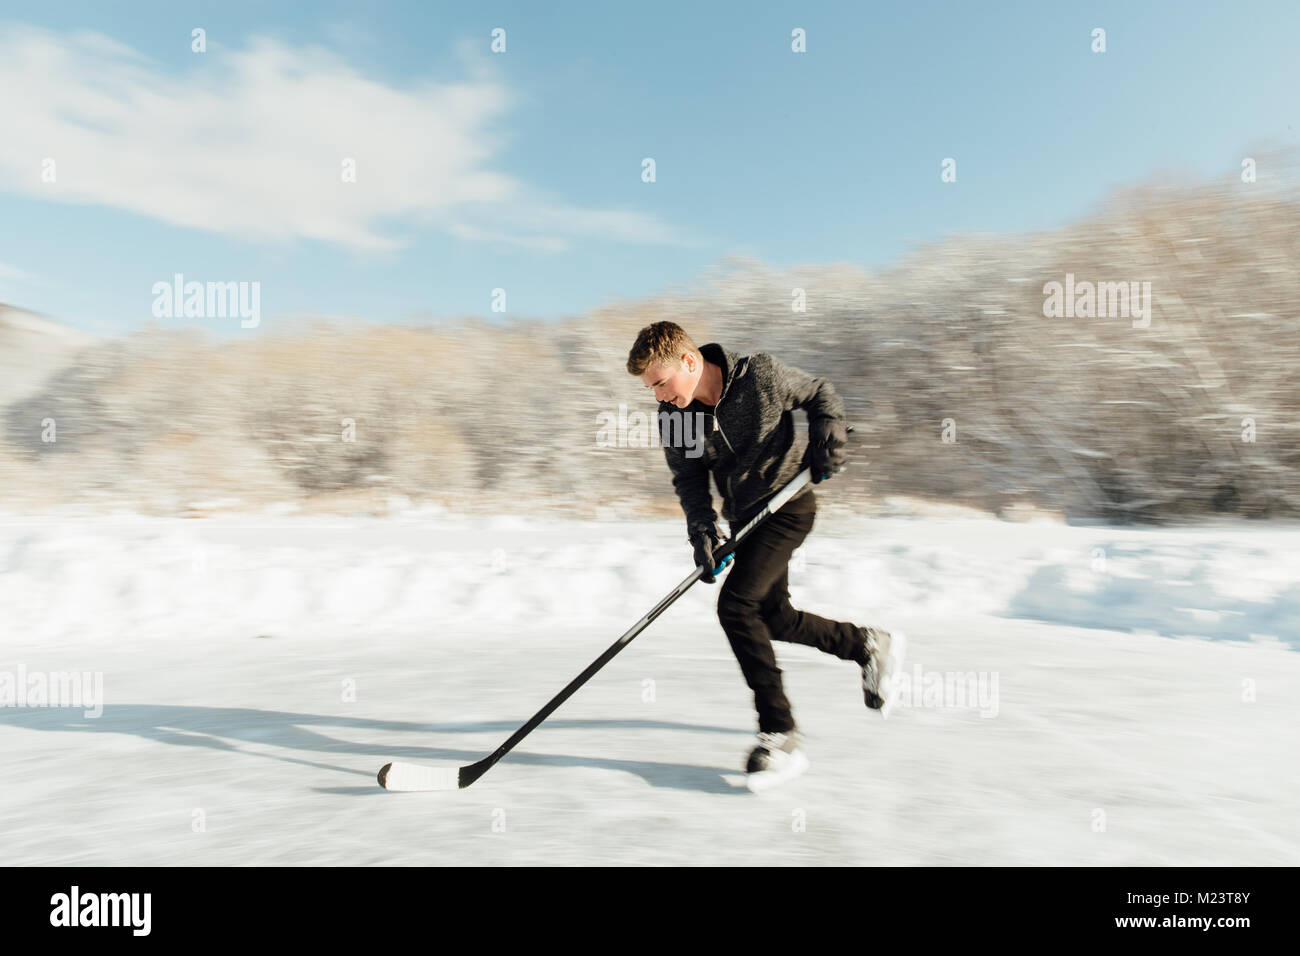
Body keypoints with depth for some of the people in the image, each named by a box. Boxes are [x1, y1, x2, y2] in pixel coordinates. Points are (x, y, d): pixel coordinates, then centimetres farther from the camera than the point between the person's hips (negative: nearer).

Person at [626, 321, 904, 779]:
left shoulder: (760, 375, -18)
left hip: (788, 505, -7)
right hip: (745, 517, 7)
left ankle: (781, 733, -8)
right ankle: (870, 645, 36)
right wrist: (701, 529, -16)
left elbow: (820, 392, -1)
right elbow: (688, 477, -1)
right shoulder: (673, 417, -7)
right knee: (774, 618, 12)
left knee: (736, 606, -18)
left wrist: (828, 437, -16)